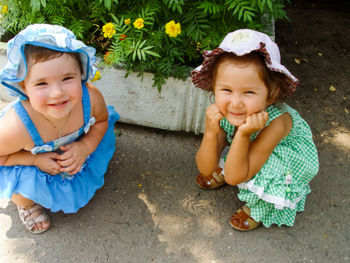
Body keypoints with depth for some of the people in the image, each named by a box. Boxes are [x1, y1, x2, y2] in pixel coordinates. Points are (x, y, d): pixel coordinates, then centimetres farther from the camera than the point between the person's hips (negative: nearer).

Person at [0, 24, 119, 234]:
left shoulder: (91, 98, -36)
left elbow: (102, 121, -12)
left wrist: (85, 146, -29)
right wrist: (36, 160, -32)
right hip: (28, 158, -4)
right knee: (23, 183, -26)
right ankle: (27, 204, 17)